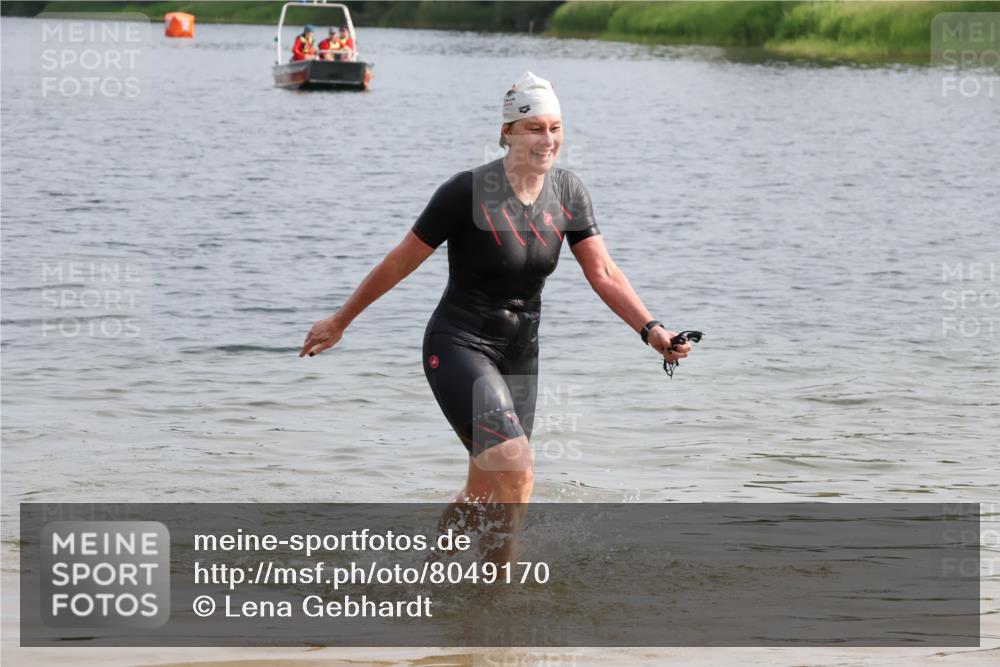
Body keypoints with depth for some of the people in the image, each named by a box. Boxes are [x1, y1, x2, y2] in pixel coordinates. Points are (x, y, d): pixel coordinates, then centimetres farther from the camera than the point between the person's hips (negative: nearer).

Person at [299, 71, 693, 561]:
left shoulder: (567, 192, 0)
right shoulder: (469, 190, -17)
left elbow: (603, 272, -2)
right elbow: (401, 262, -8)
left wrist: (650, 329, -17)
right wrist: (340, 322, 0)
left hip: (519, 354, 7)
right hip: (458, 348, -7)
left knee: (487, 491, 10)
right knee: (516, 466, -25)